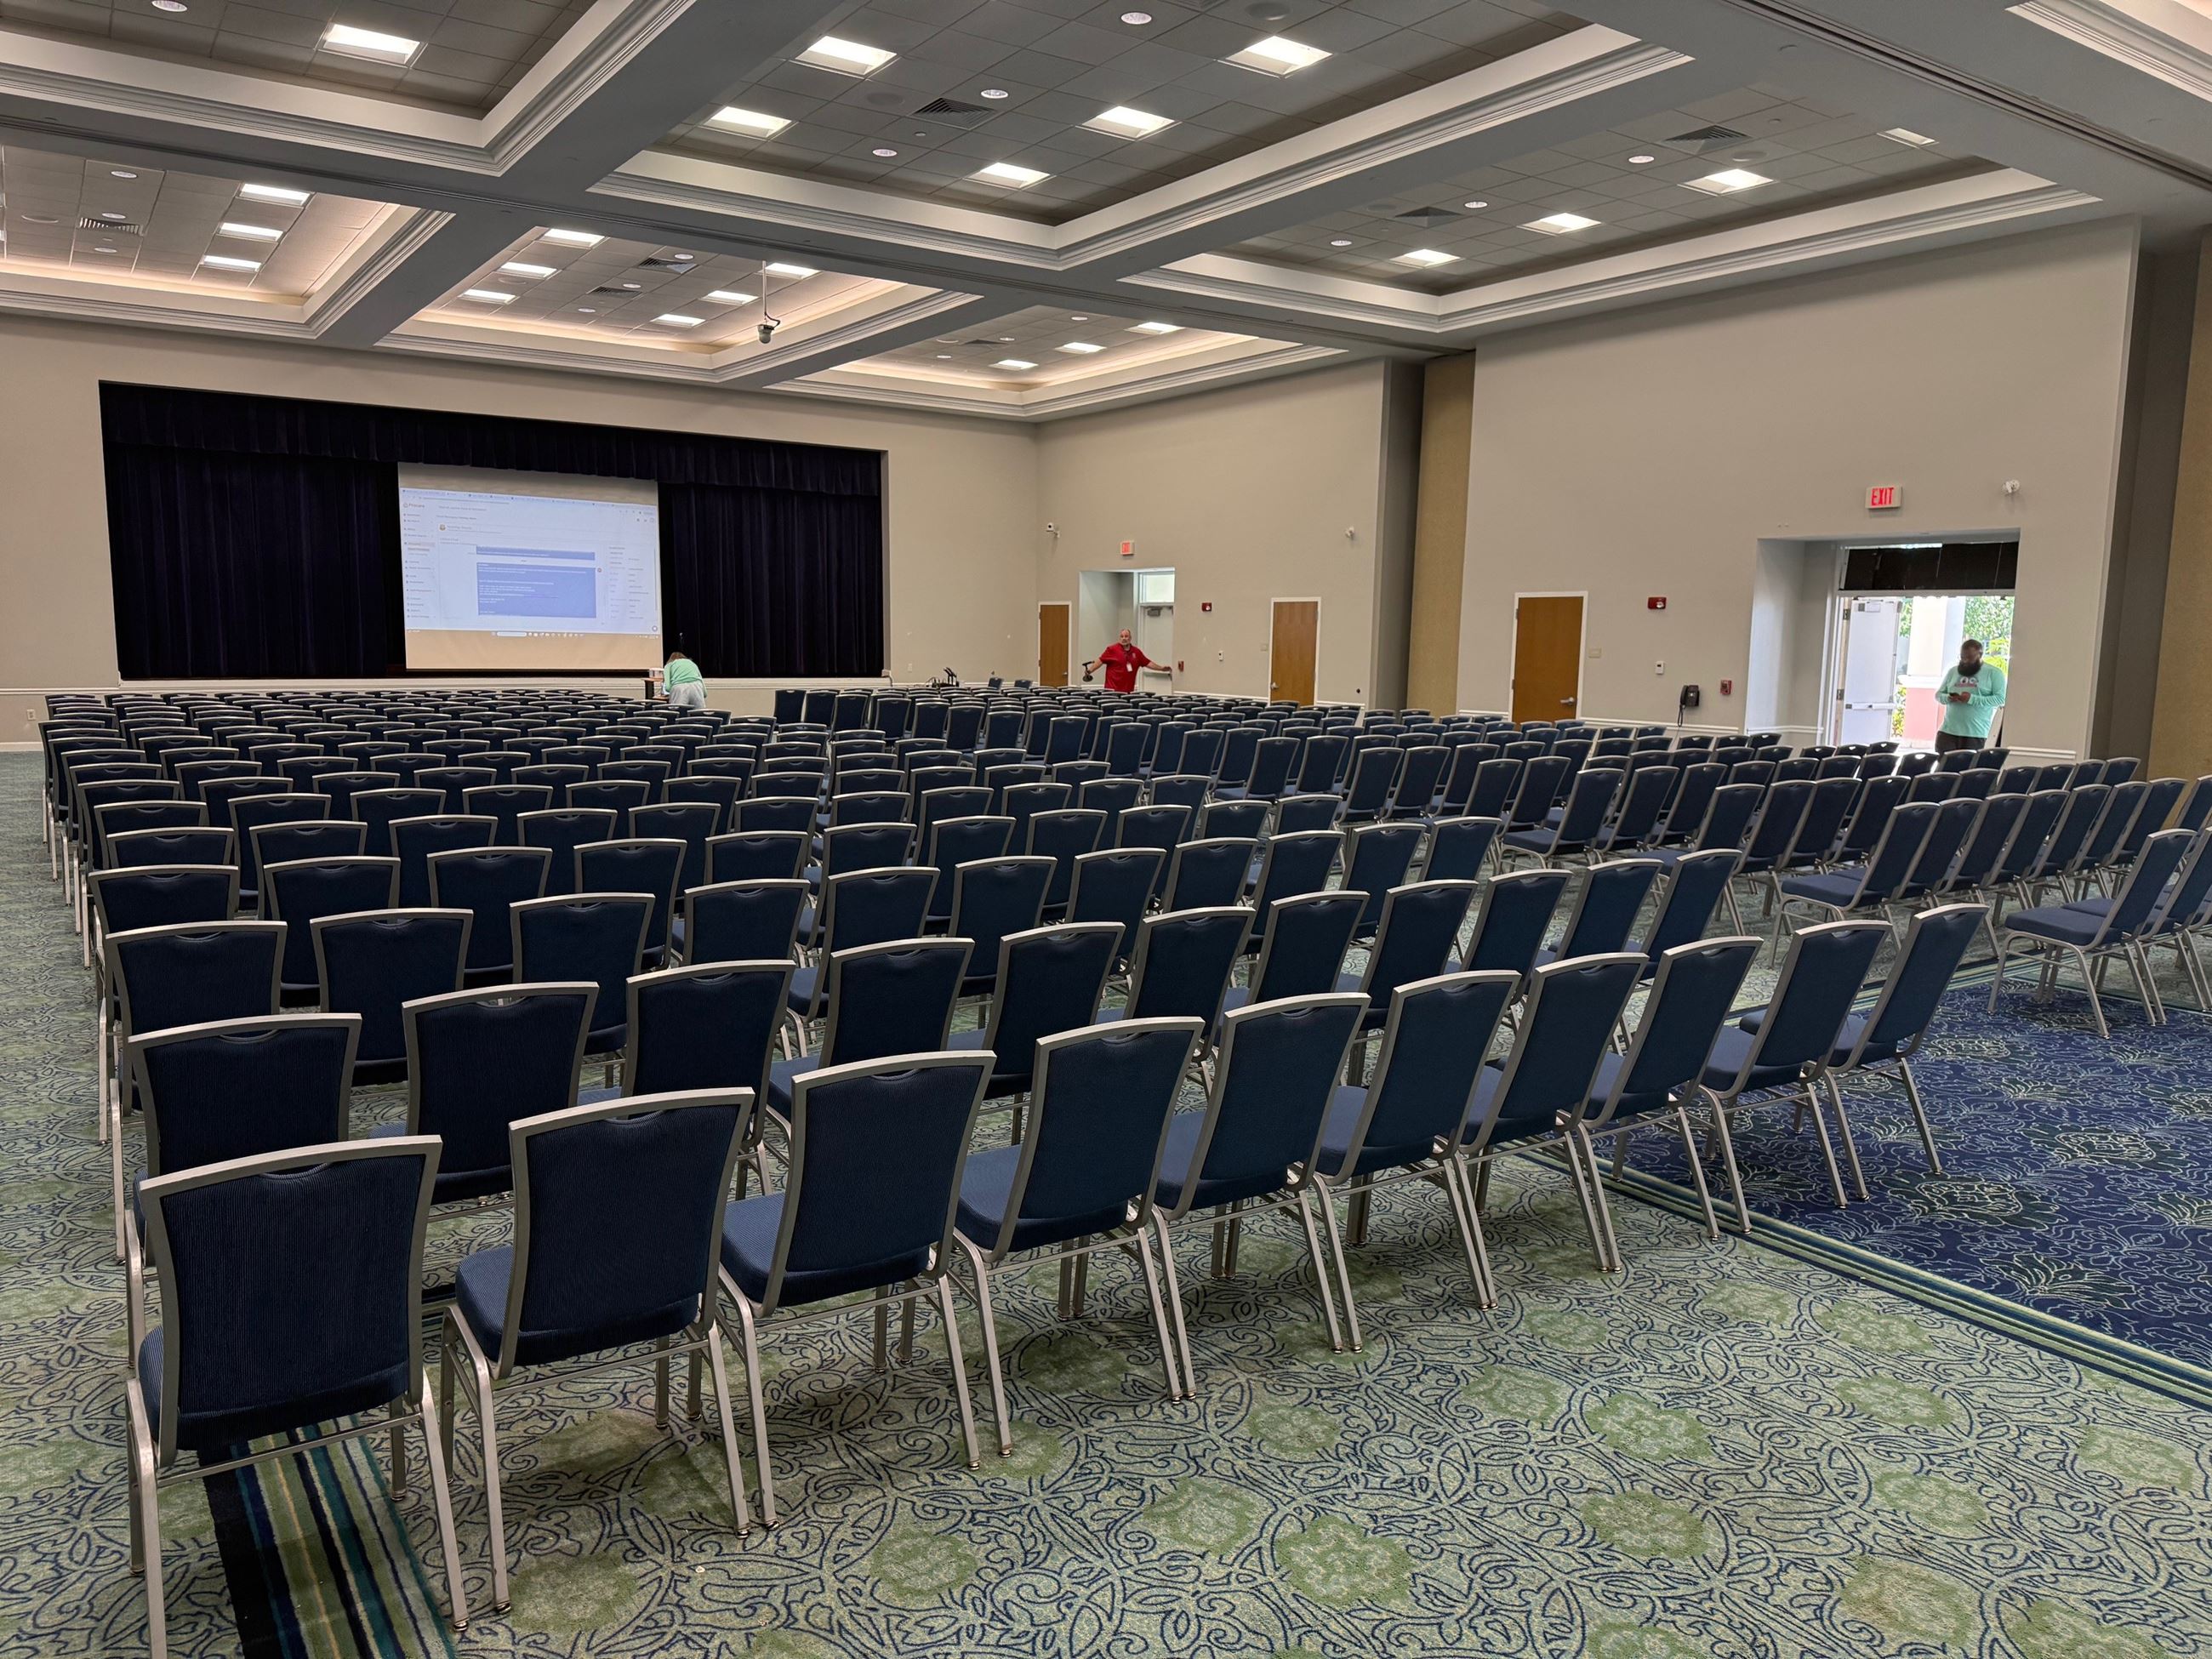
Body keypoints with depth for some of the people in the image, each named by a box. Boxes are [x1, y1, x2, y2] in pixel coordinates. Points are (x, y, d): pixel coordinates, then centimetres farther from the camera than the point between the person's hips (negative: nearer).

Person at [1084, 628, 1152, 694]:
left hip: (1128, 690, 4)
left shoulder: (1136, 652, 11)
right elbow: (1100, 660, -6)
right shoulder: (1112, 649, -3)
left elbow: (1148, 663, 18)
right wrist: (1089, 671, -16)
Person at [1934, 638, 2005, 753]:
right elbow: (1938, 694, 15)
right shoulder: (1953, 672, 13)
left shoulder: (1994, 673, 1)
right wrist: (1948, 698, -9)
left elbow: (2000, 699, -8)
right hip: (1947, 730, 4)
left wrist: (1972, 699, -18)